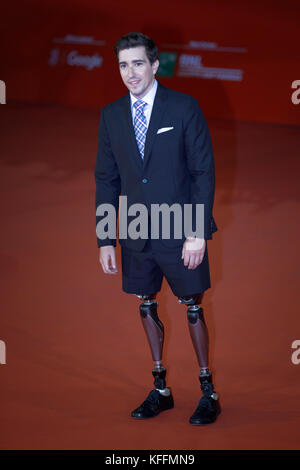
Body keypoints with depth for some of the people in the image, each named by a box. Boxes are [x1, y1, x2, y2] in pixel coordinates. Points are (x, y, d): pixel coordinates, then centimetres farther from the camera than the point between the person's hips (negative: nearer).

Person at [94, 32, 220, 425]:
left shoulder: (184, 108, -7)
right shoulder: (111, 115, 5)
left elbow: (204, 171, -7)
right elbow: (106, 180, 8)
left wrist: (198, 233, -13)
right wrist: (105, 240, 4)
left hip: (181, 231, -4)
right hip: (137, 233, 4)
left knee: (192, 308, 4)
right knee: (147, 307, 12)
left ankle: (209, 392, 18)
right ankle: (160, 390, 26)